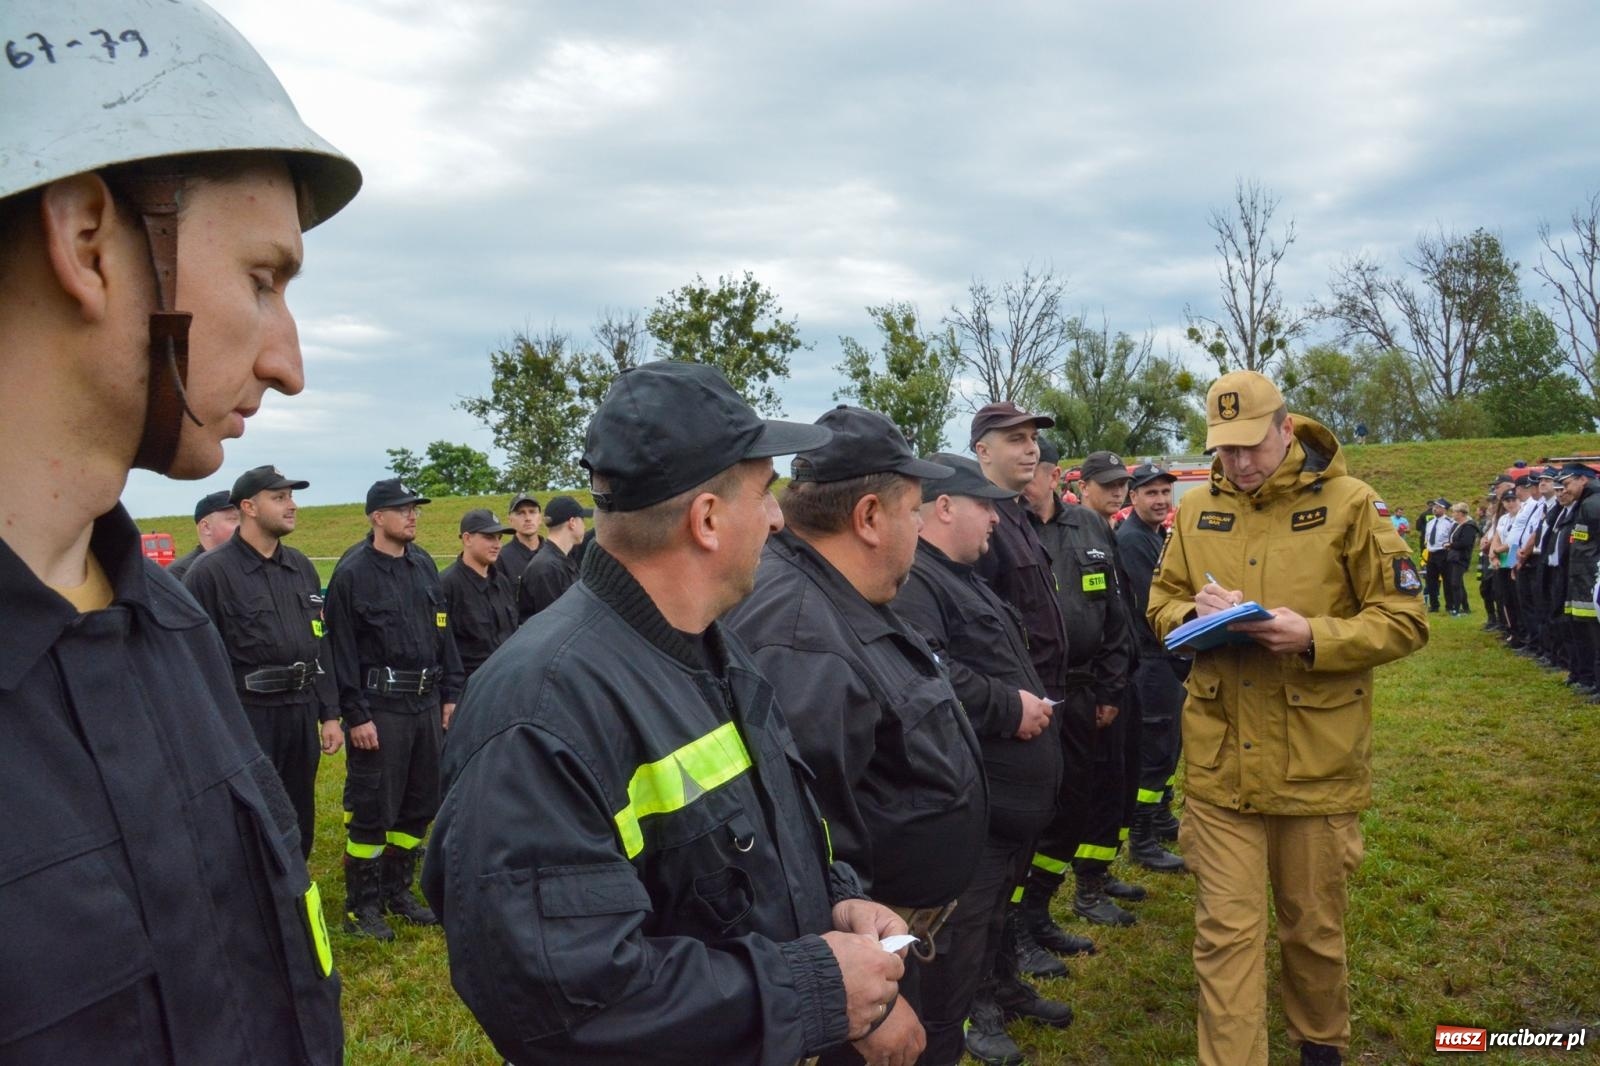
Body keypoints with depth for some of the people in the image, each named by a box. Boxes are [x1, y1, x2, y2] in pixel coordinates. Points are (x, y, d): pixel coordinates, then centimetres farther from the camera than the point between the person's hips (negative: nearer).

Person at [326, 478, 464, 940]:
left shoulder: (424, 565, 10)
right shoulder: (352, 573, -9)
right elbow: (341, 649, -11)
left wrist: (450, 693, 10)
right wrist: (356, 715, -14)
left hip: (426, 702, 7)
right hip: (379, 707, -7)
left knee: (420, 803, 14)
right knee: (371, 809, 1)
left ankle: (397, 891, 29)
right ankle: (361, 906, 16)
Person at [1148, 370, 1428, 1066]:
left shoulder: (1349, 504, -6)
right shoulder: (1196, 513, 5)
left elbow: (1404, 621, -6)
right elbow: (1161, 603, 12)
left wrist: (1315, 636, -22)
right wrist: (1194, 614, -11)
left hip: (1317, 762, -1)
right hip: (1219, 761, 2)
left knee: (1313, 928, 17)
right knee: (1226, 931, 3)